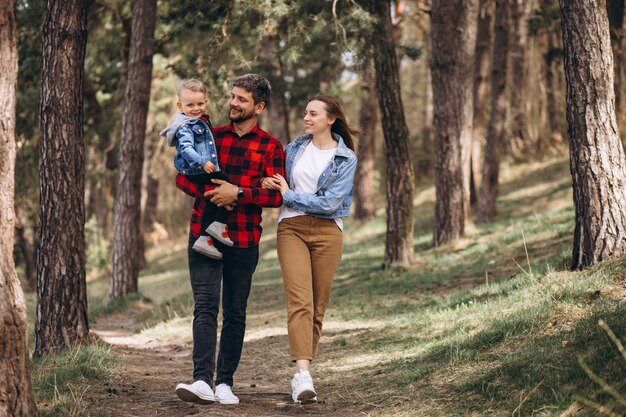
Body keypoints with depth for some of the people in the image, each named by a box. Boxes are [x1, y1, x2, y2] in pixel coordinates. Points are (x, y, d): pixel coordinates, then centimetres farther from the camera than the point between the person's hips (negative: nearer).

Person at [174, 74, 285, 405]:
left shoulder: (270, 147, 2)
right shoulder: (210, 136, 9)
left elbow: (276, 195, -7)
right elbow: (183, 176, 7)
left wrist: (238, 193, -19)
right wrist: (209, 192, -12)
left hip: (244, 242, 0)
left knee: (235, 313, 6)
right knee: (205, 306, -11)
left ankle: (224, 382, 14)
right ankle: (203, 381, -19)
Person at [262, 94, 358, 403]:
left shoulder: (346, 159, 2)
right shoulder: (293, 149, 13)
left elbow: (329, 202, -9)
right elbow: (277, 185, 23)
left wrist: (288, 195, -5)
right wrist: (269, 184, 0)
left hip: (326, 231, -1)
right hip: (291, 228, 1)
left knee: (317, 307, 1)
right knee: (300, 301, -15)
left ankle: (301, 374, 10)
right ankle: (303, 375, -27)